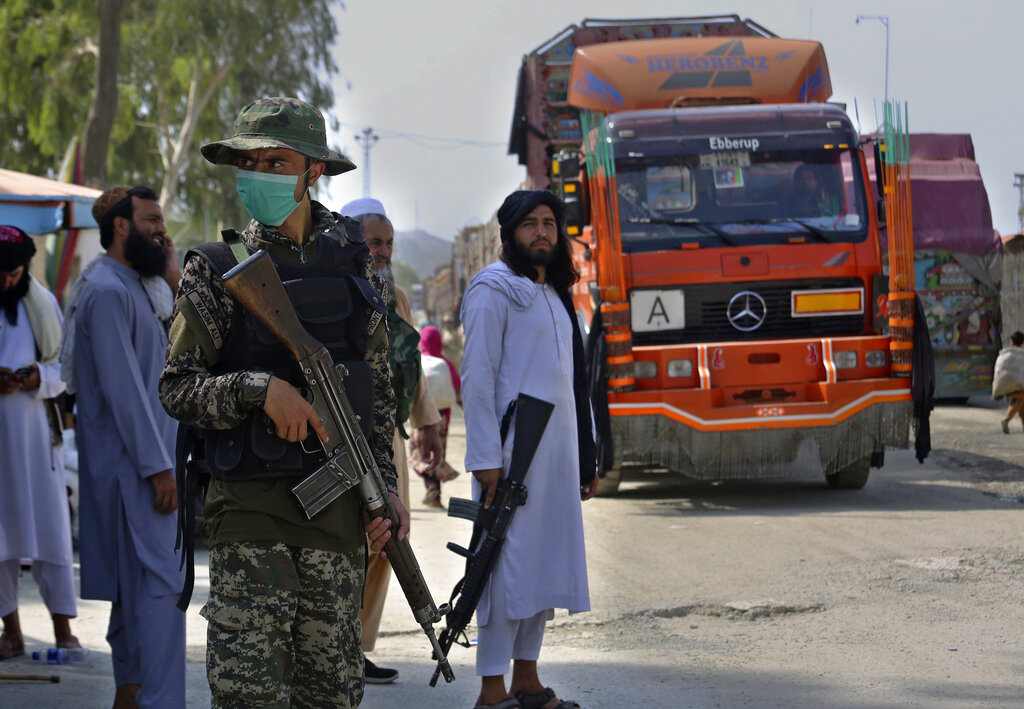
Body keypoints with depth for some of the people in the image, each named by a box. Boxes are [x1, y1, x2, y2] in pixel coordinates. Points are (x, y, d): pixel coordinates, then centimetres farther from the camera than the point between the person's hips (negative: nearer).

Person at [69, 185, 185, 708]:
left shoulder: (131, 288, 19)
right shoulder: (108, 291, -14)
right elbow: (122, 388, -20)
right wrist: (157, 467, -21)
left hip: (140, 463, 11)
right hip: (132, 465, -11)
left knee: (135, 582, 13)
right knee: (159, 584, -15)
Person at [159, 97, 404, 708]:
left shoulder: (354, 267, 10)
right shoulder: (217, 271, 1)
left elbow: (380, 392, 15)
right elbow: (177, 389, -2)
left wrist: (387, 487, 7)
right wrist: (260, 389, -18)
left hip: (339, 506, 3)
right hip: (251, 507, -3)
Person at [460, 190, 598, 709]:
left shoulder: (555, 295, 20)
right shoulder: (494, 290, -5)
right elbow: (477, 378, -12)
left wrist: (586, 457, 18)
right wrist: (486, 461, -18)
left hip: (556, 454, 8)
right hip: (512, 452, -8)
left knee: (547, 563, 9)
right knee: (509, 565, -9)